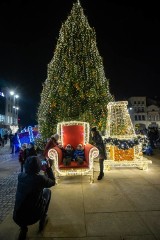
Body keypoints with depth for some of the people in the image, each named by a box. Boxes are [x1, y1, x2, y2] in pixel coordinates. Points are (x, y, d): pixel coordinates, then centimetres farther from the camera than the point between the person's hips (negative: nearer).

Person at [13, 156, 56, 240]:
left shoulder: (20, 176, -6)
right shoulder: (41, 178, -19)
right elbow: (53, 182, 2)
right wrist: (49, 168, 6)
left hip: (17, 217, 4)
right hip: (33, 217, -4)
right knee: (47, 191, 15)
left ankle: (23, 228, 25)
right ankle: (42, 221, 26)